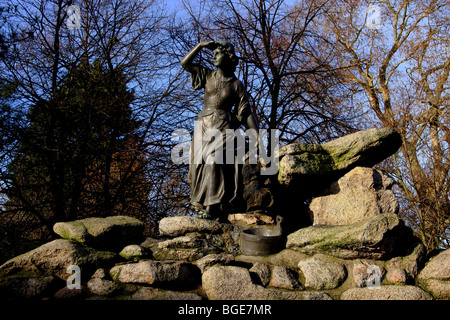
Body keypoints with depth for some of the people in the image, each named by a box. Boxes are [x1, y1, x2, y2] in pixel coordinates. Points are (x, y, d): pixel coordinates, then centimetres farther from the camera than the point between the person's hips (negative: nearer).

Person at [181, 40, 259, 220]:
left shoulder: (236, 85, 5)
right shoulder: (208, 76, 14)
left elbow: (246, 112, 4)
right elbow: (185, 63, 11)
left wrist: (256, 135, -2)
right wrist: (200, 45, 6)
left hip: (223, 128, -4)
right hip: (203, 125, 4)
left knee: (215, 163, -19)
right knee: (200, 164, -8)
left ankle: (211, 208, -24)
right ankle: (201, 205, -10)